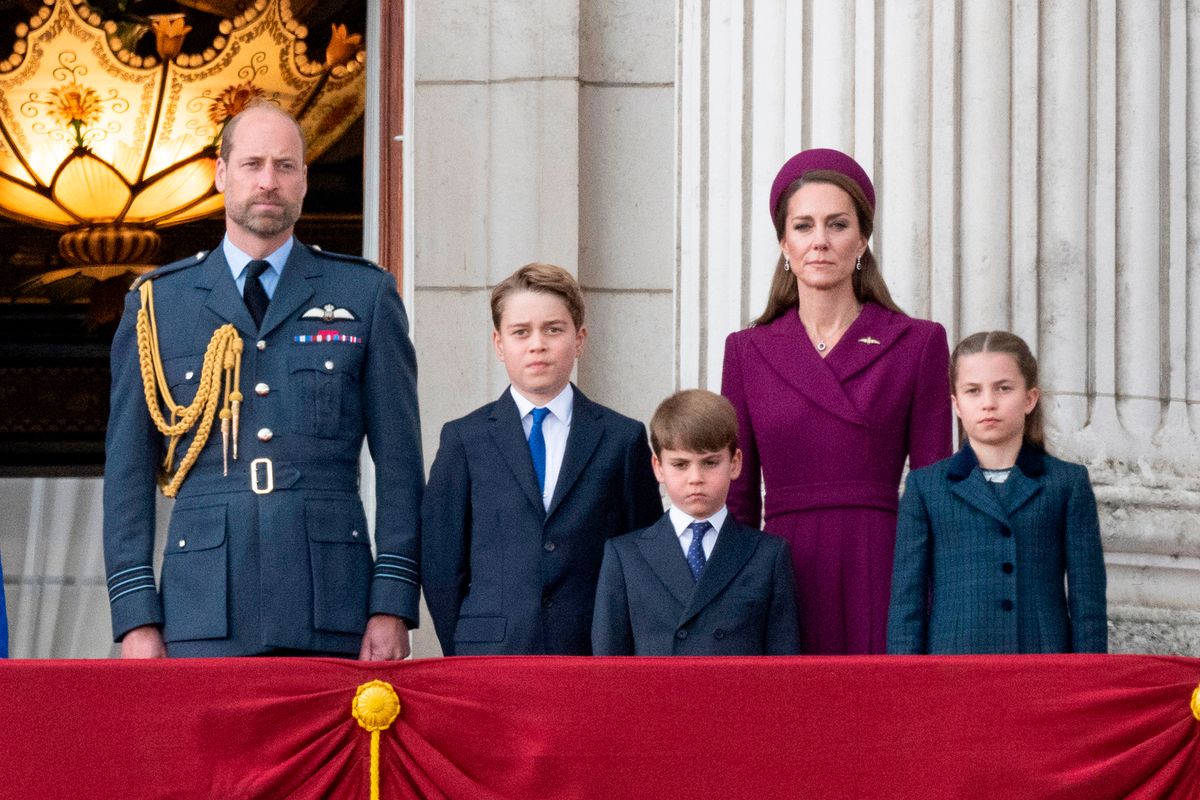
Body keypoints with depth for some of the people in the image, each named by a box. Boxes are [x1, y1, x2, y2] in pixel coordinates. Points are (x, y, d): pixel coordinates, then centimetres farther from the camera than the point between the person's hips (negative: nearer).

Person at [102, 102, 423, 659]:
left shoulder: (365, 295, 11)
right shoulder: (157, 304, 11)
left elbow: (399, 460, 8)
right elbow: (128, 468, 10)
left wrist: (392, 605, -1)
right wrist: (137, 619, 1)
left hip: (331, 613, 0)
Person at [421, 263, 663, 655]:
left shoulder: (623, 439, 9)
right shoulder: (465, 439, 8)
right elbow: (439, 560, 7)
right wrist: (465, 648, 2)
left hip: (593, 655, 0)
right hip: (490, 656, 0)